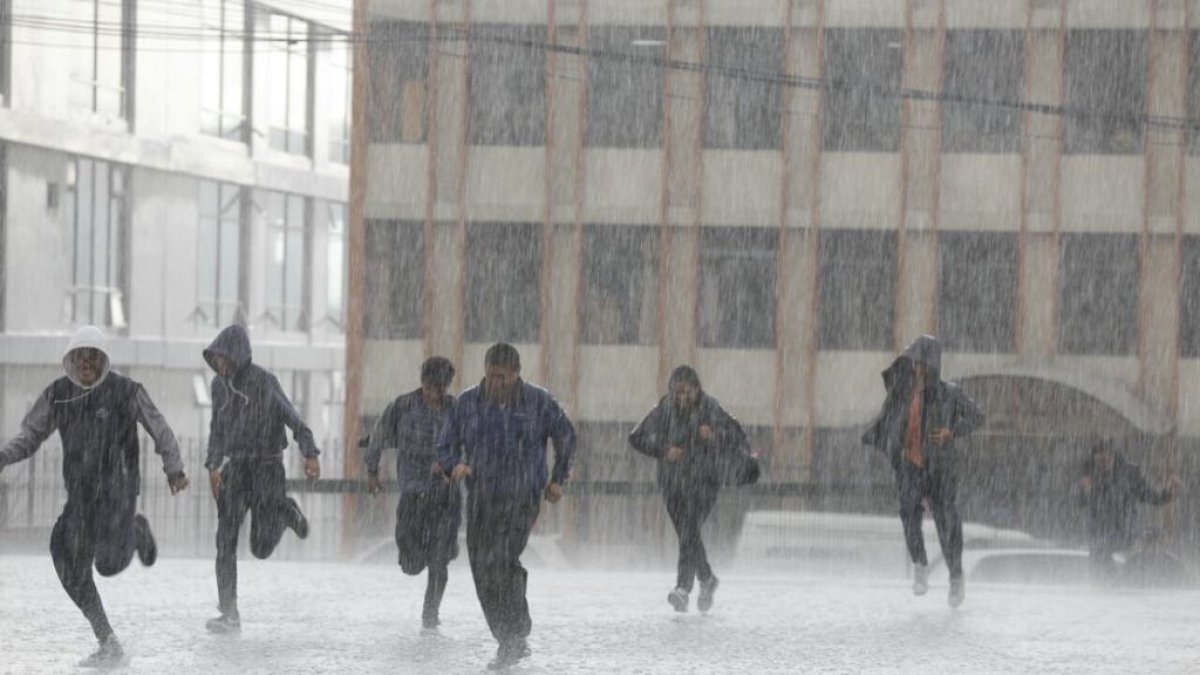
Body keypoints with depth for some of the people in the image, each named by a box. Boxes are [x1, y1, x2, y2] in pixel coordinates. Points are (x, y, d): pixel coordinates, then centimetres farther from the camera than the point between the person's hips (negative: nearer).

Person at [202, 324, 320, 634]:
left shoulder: (263, 382, -13)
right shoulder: (220, 384, 7)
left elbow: (293, 418, -16)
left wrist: (310, 454, -26)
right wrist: (213, 465, 16)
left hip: (267, 465, -5)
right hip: (237, 467, 5)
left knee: (261, 547, -7)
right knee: (225, 541, -7)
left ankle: (285, 511, 27)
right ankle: (229, 614, -4)